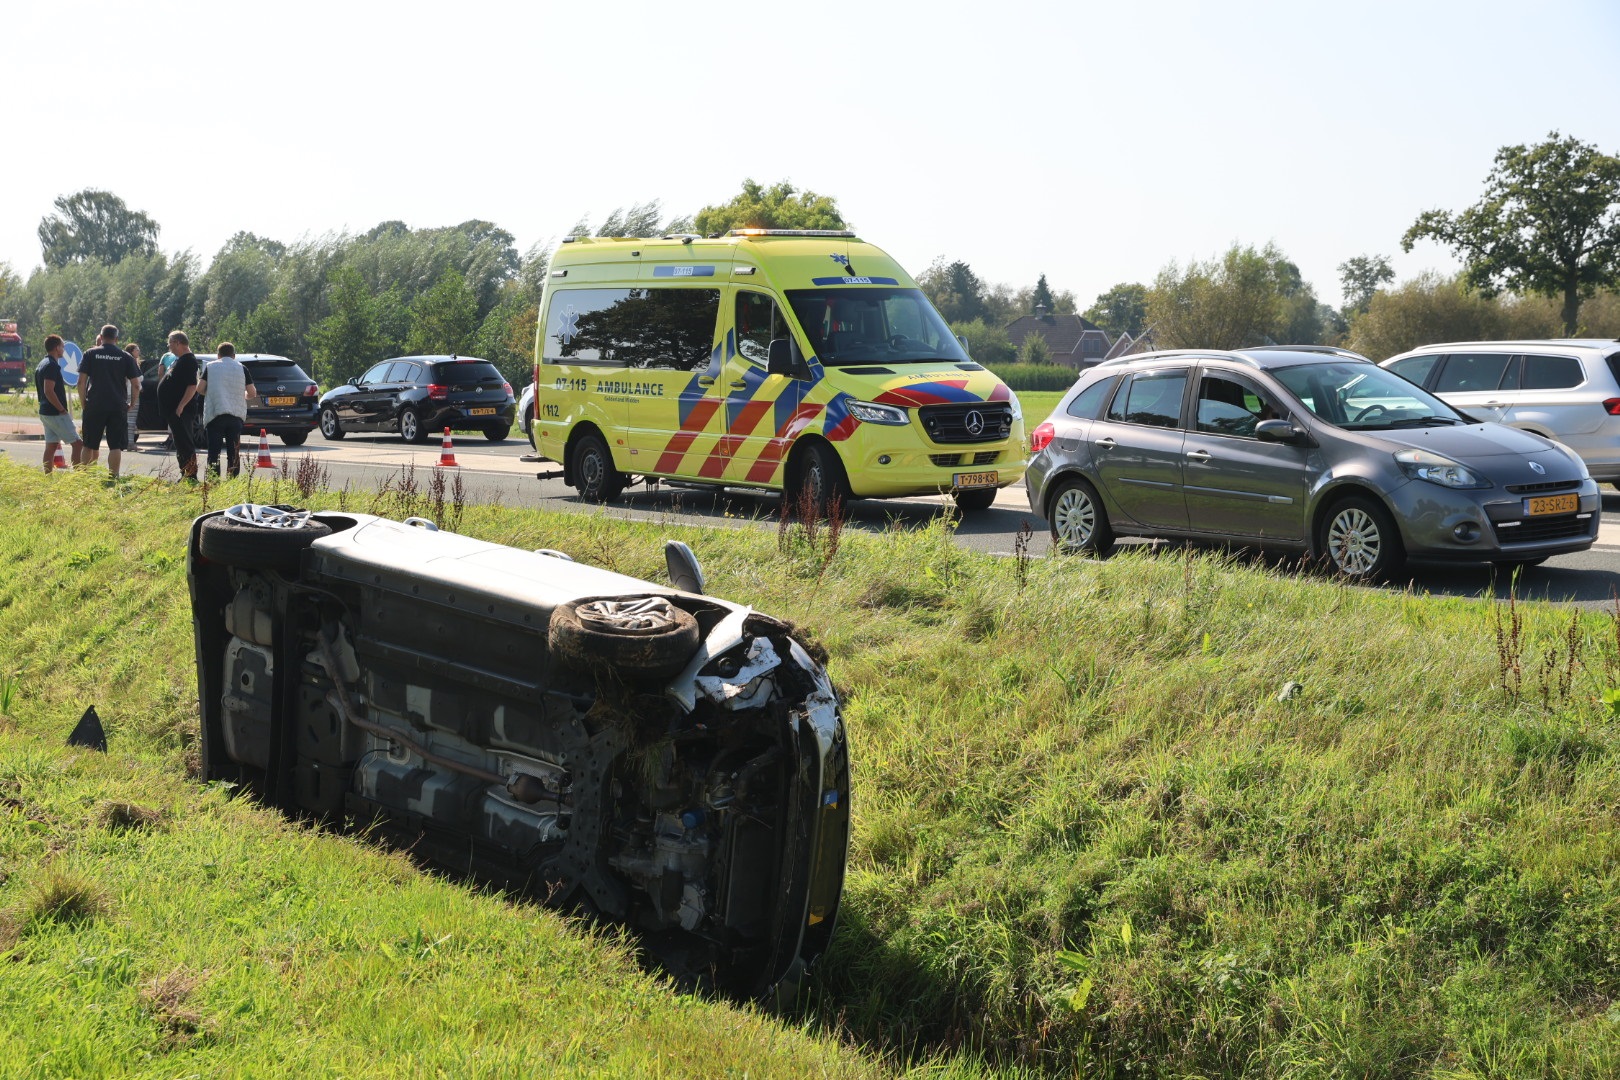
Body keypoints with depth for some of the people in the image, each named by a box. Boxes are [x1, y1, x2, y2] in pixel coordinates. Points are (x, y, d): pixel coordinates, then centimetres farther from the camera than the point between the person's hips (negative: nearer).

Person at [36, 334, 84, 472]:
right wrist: (62, 410, -18)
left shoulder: (42, 365, 15)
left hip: (45, 412, 10)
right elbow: (49, 391, -24)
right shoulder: (52, 366, -17)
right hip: (56, 414, -10)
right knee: (77, 444, -7)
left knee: (51, 447, 9)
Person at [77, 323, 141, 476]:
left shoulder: (90, 354, 3)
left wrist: (83, 402, 7)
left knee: (90, 445, 11)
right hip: (118, 406, -1)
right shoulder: (126, 357, 3)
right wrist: (132, 404, 13)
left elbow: (81, 382, -2)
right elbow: (136, 385, 1)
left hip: (94, 406, 1)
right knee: (115, 446, 0)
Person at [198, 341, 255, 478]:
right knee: (233, 452, 6)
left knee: (214, 451, 0)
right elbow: (252, 393, 6)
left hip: (215, 414, -1)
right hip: (237, 414, 2)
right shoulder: (241, 368, 8)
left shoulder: (211, 366, 5)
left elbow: (200, 388, -2)